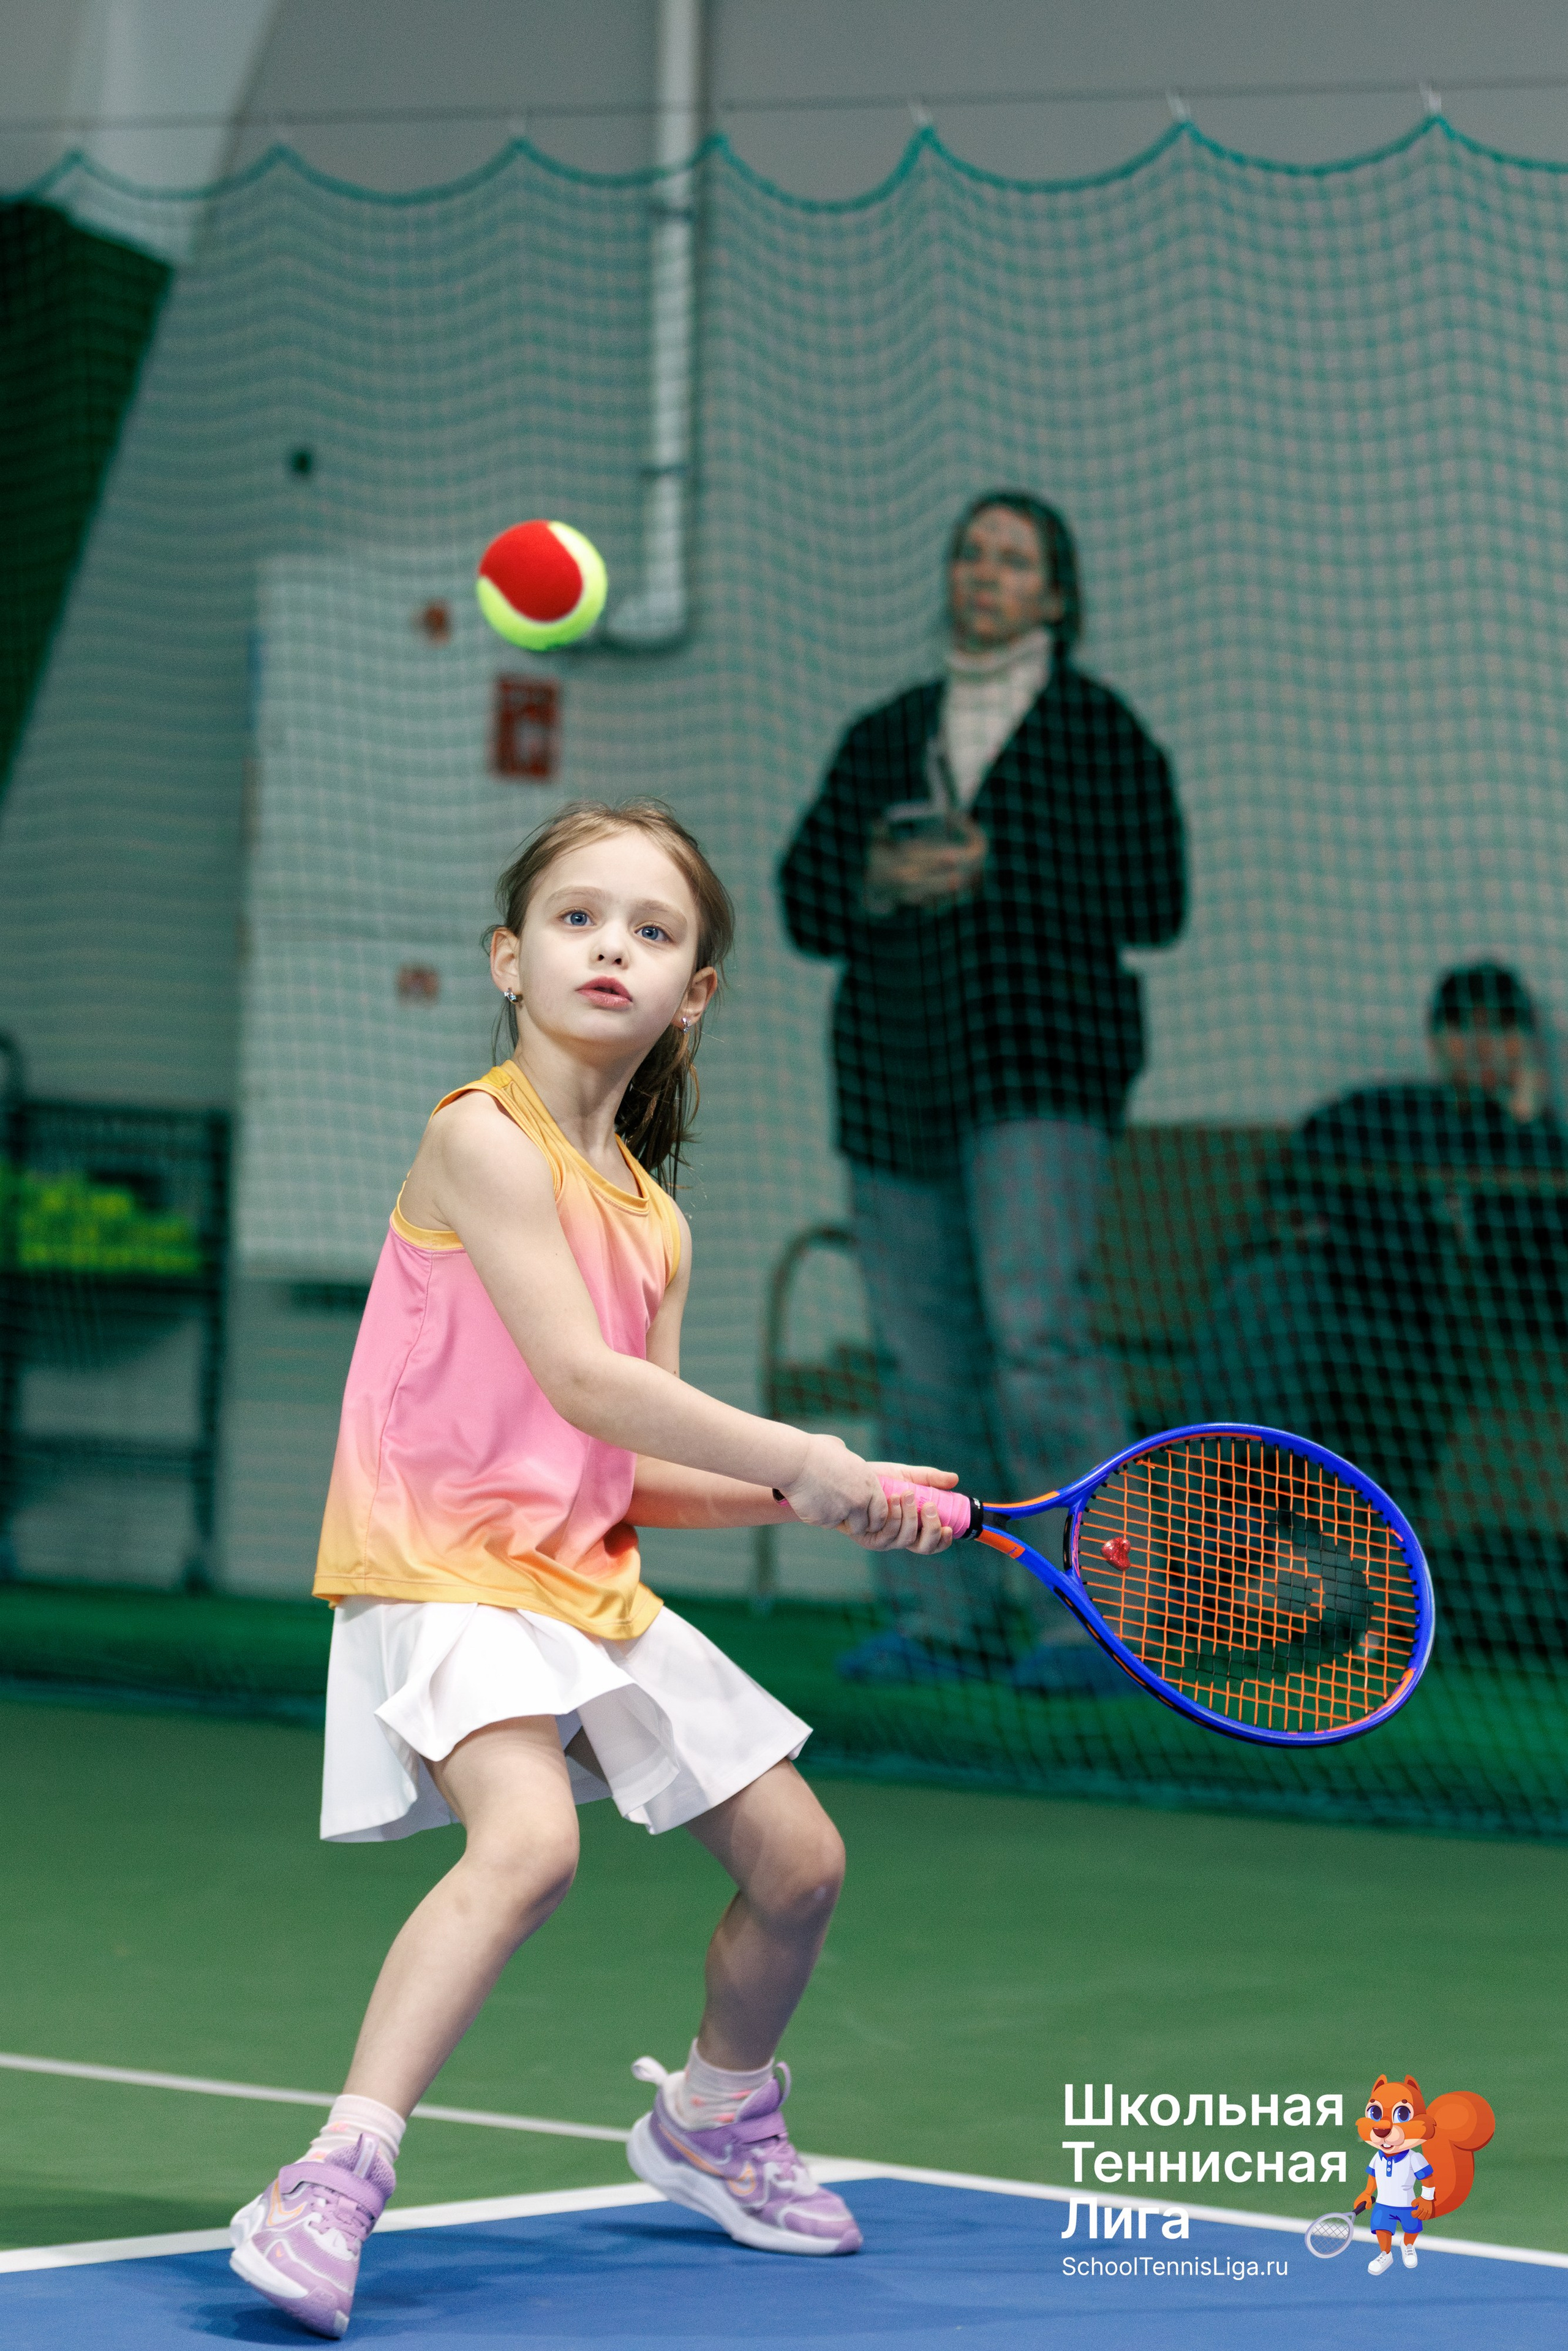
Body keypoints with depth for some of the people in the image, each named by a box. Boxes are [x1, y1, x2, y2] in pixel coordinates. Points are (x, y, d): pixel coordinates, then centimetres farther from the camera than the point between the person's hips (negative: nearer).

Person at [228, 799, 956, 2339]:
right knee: (530, 1837, -34)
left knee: (797, 1860, 13)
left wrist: (823, 1499, -2)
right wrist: (801, 1458, -15)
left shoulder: (653, 1222, 13)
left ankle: (711, 2122, 40)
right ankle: (335, 2183, -34)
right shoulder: (484, 1139, -11)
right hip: (442, 1564, -8)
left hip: (588, 1580, 8)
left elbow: (641, 1479, 10)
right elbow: (579, 1380, -20)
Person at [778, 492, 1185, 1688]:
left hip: (1040, 1061, -5)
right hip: (896, 1073, 5)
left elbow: (1155, 896, -4)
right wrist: (876, 883, -7)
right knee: (922, 1354, 3)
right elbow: (805, 897, 15)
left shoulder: (1099, 728, 5)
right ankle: (942, 1619, 8)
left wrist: (993, 869, -11)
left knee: (1036, 1325, -17)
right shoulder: (883, 738, 19)